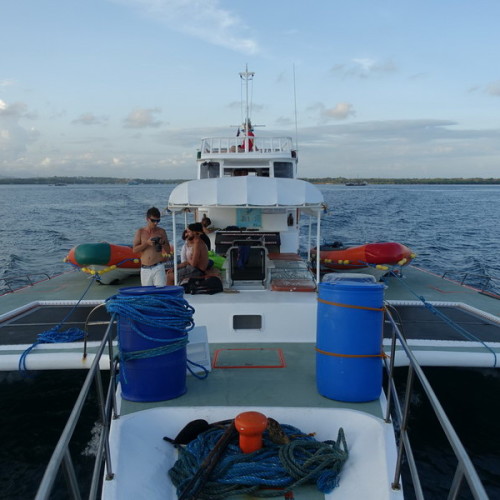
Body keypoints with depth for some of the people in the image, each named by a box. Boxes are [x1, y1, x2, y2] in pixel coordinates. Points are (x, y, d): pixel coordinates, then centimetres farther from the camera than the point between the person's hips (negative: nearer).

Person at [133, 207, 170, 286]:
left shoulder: (161, 231, 5)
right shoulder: (140, 232, 6)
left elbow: (168, 251, 9)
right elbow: (134, 249, -1)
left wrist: (163, 243, -10)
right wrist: (147, 243, -13)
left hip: (158, 267, -1)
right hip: (145, 269, 1)